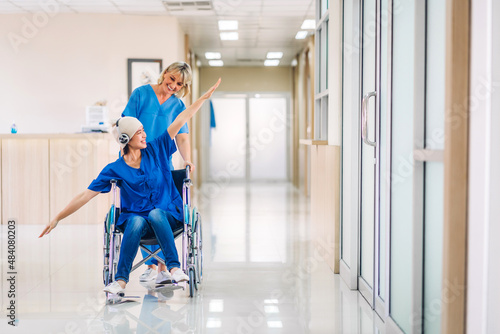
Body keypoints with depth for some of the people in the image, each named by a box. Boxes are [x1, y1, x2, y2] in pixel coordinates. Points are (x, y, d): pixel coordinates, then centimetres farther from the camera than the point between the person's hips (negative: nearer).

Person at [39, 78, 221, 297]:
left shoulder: (156, 151, 3)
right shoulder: (114, 170, -2)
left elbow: (180, 121, 1)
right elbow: (86, 195, -3)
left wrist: (205, 97, 0)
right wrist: (58, 218, -9)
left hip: (168, 216, 1)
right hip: (134, 219, -1)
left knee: (155, 213, -34)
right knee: (136, 221, -35)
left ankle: (174, 269, -41)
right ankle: (121, 281, -38)